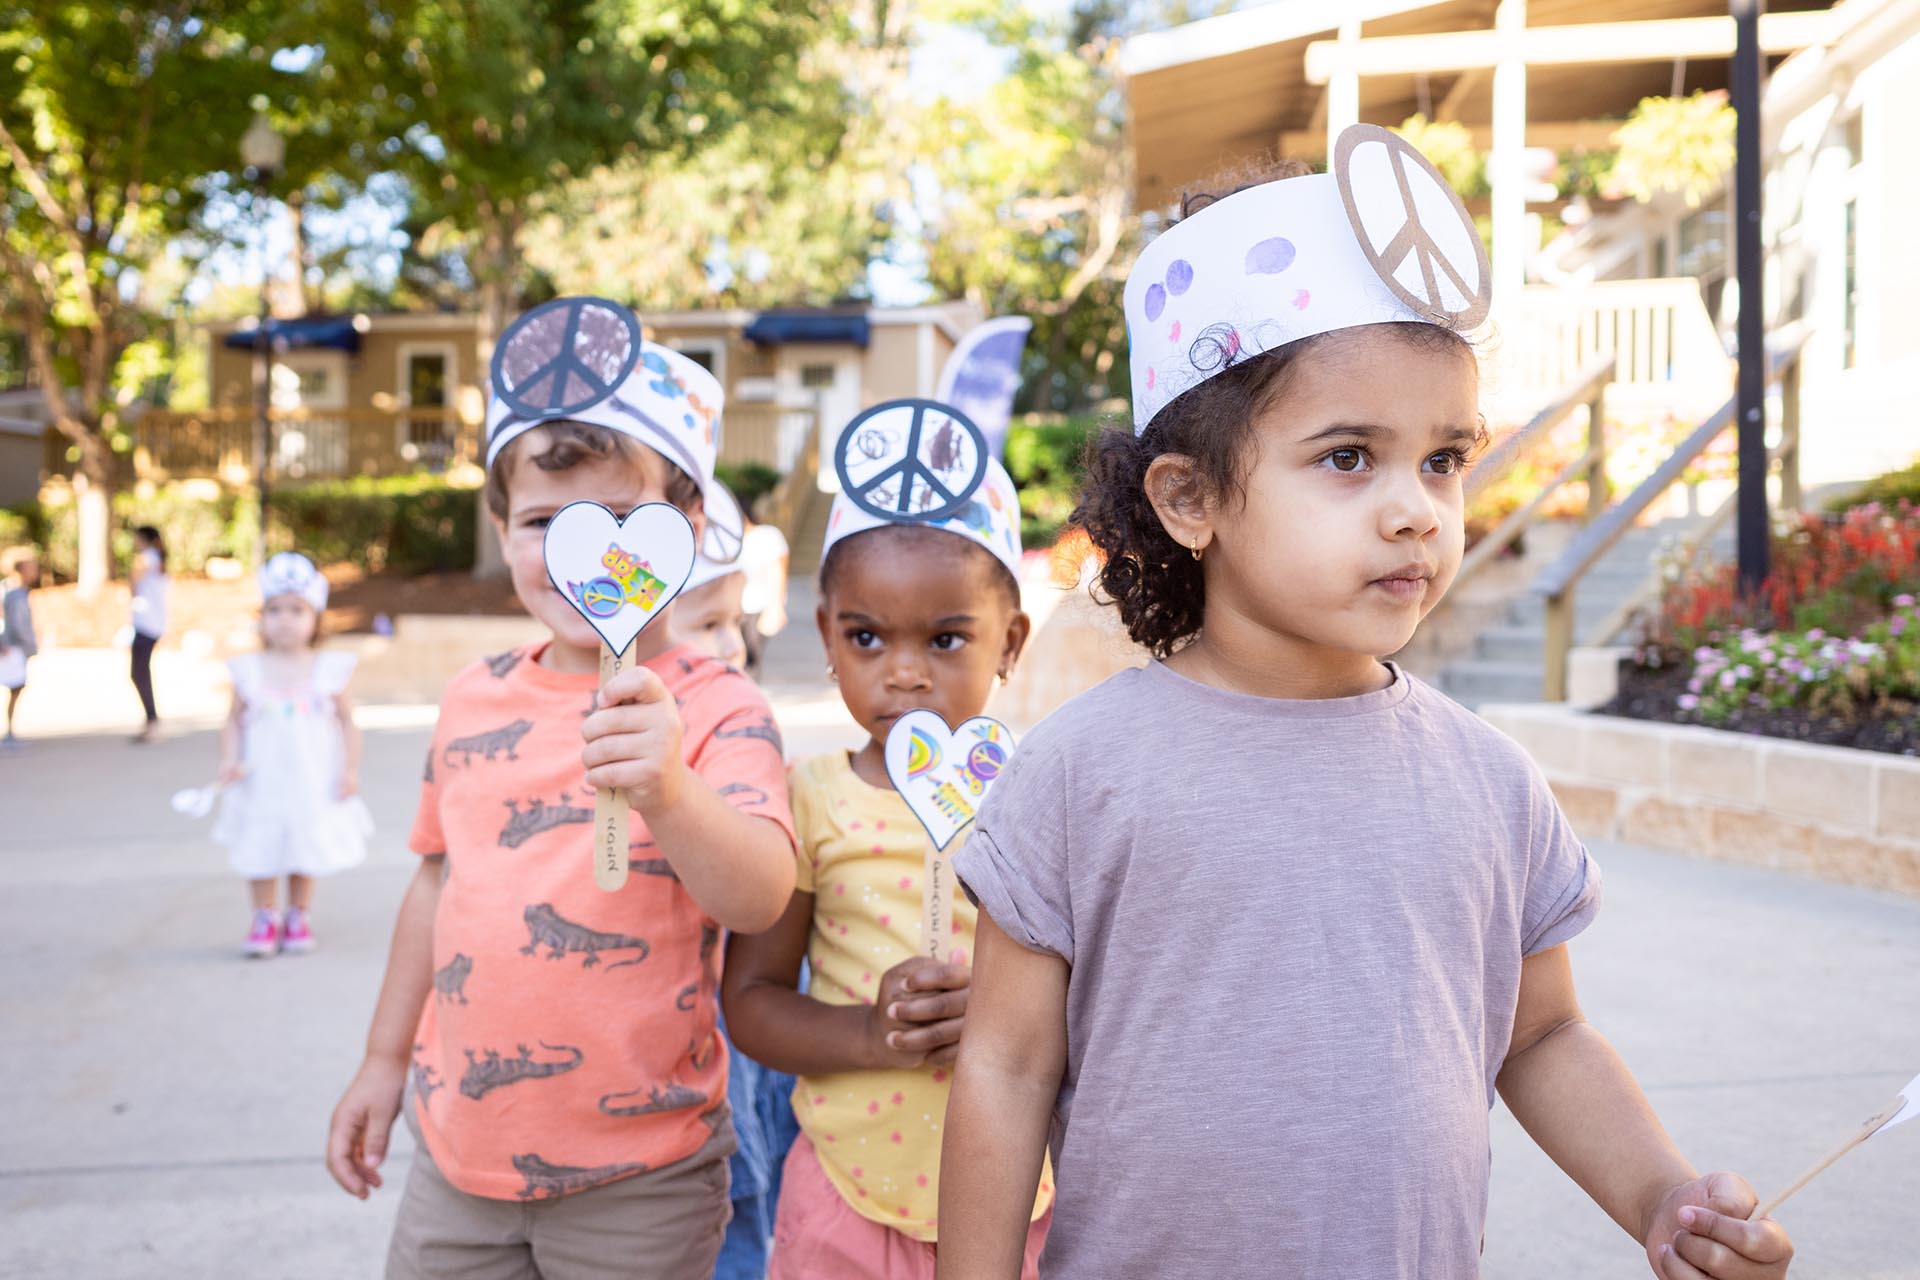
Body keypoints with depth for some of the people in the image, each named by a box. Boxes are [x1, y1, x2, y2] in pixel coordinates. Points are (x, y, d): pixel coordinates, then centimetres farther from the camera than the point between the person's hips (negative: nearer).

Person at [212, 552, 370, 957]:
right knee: (260, 854, 7)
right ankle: (265, 917, 23)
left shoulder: (328, 669, -5)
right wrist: (229, 761, -10)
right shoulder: (249, 670, -3)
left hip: (313, 784, 0)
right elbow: (234, 721, 4)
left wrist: (350, 770, -5)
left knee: (305, 852, 10)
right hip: (262, 785, 1)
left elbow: (347, 722, 0)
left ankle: (299, 916, 27)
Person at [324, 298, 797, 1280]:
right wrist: (386, 1059, 20)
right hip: (458, 1145, 5)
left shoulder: (715, 711, -14)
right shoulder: (475, 700, 3)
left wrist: (670, 794, -47)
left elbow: (760, 900, -28)